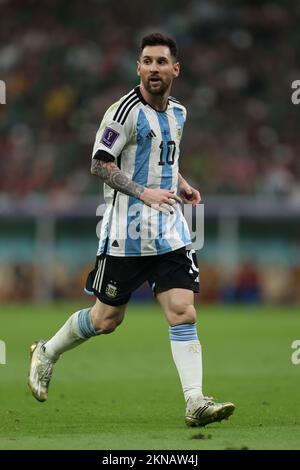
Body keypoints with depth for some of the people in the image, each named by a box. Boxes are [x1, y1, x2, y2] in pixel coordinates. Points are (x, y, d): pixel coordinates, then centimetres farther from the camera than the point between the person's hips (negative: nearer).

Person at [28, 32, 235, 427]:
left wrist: (181, 186, 10)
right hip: (126, 233, -5)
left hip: (170, 233, 5)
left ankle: (196, 403, -12)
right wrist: (144, 193, -22)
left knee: (183, 312, -8)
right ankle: (46, 354, 31)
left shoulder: (177, 113, 12)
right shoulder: (126, 110, -11)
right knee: (106, 319, 5)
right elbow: (100, 164, -14)